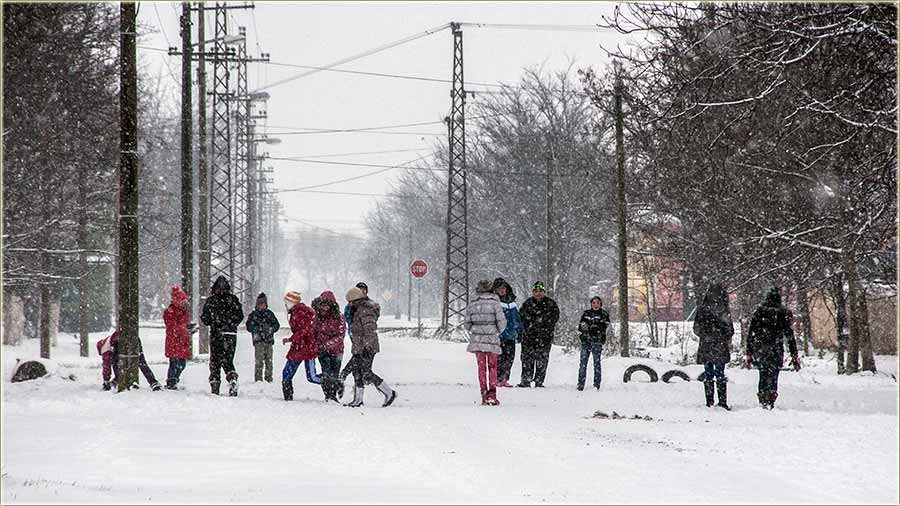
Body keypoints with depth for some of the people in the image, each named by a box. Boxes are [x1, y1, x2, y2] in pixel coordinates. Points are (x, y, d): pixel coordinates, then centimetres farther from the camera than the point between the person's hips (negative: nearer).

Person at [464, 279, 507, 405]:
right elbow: (502, 321, -10)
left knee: (481, 367, 9)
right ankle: (492, 395, 1)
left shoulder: (472, 304, 0)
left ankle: (484, 395, 4)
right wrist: (498, 331, 10)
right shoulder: (495, 303, -8)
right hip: (492, 340, -2)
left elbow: (467, 324, 3)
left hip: (477, 339, 2)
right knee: (492, 367, 10)